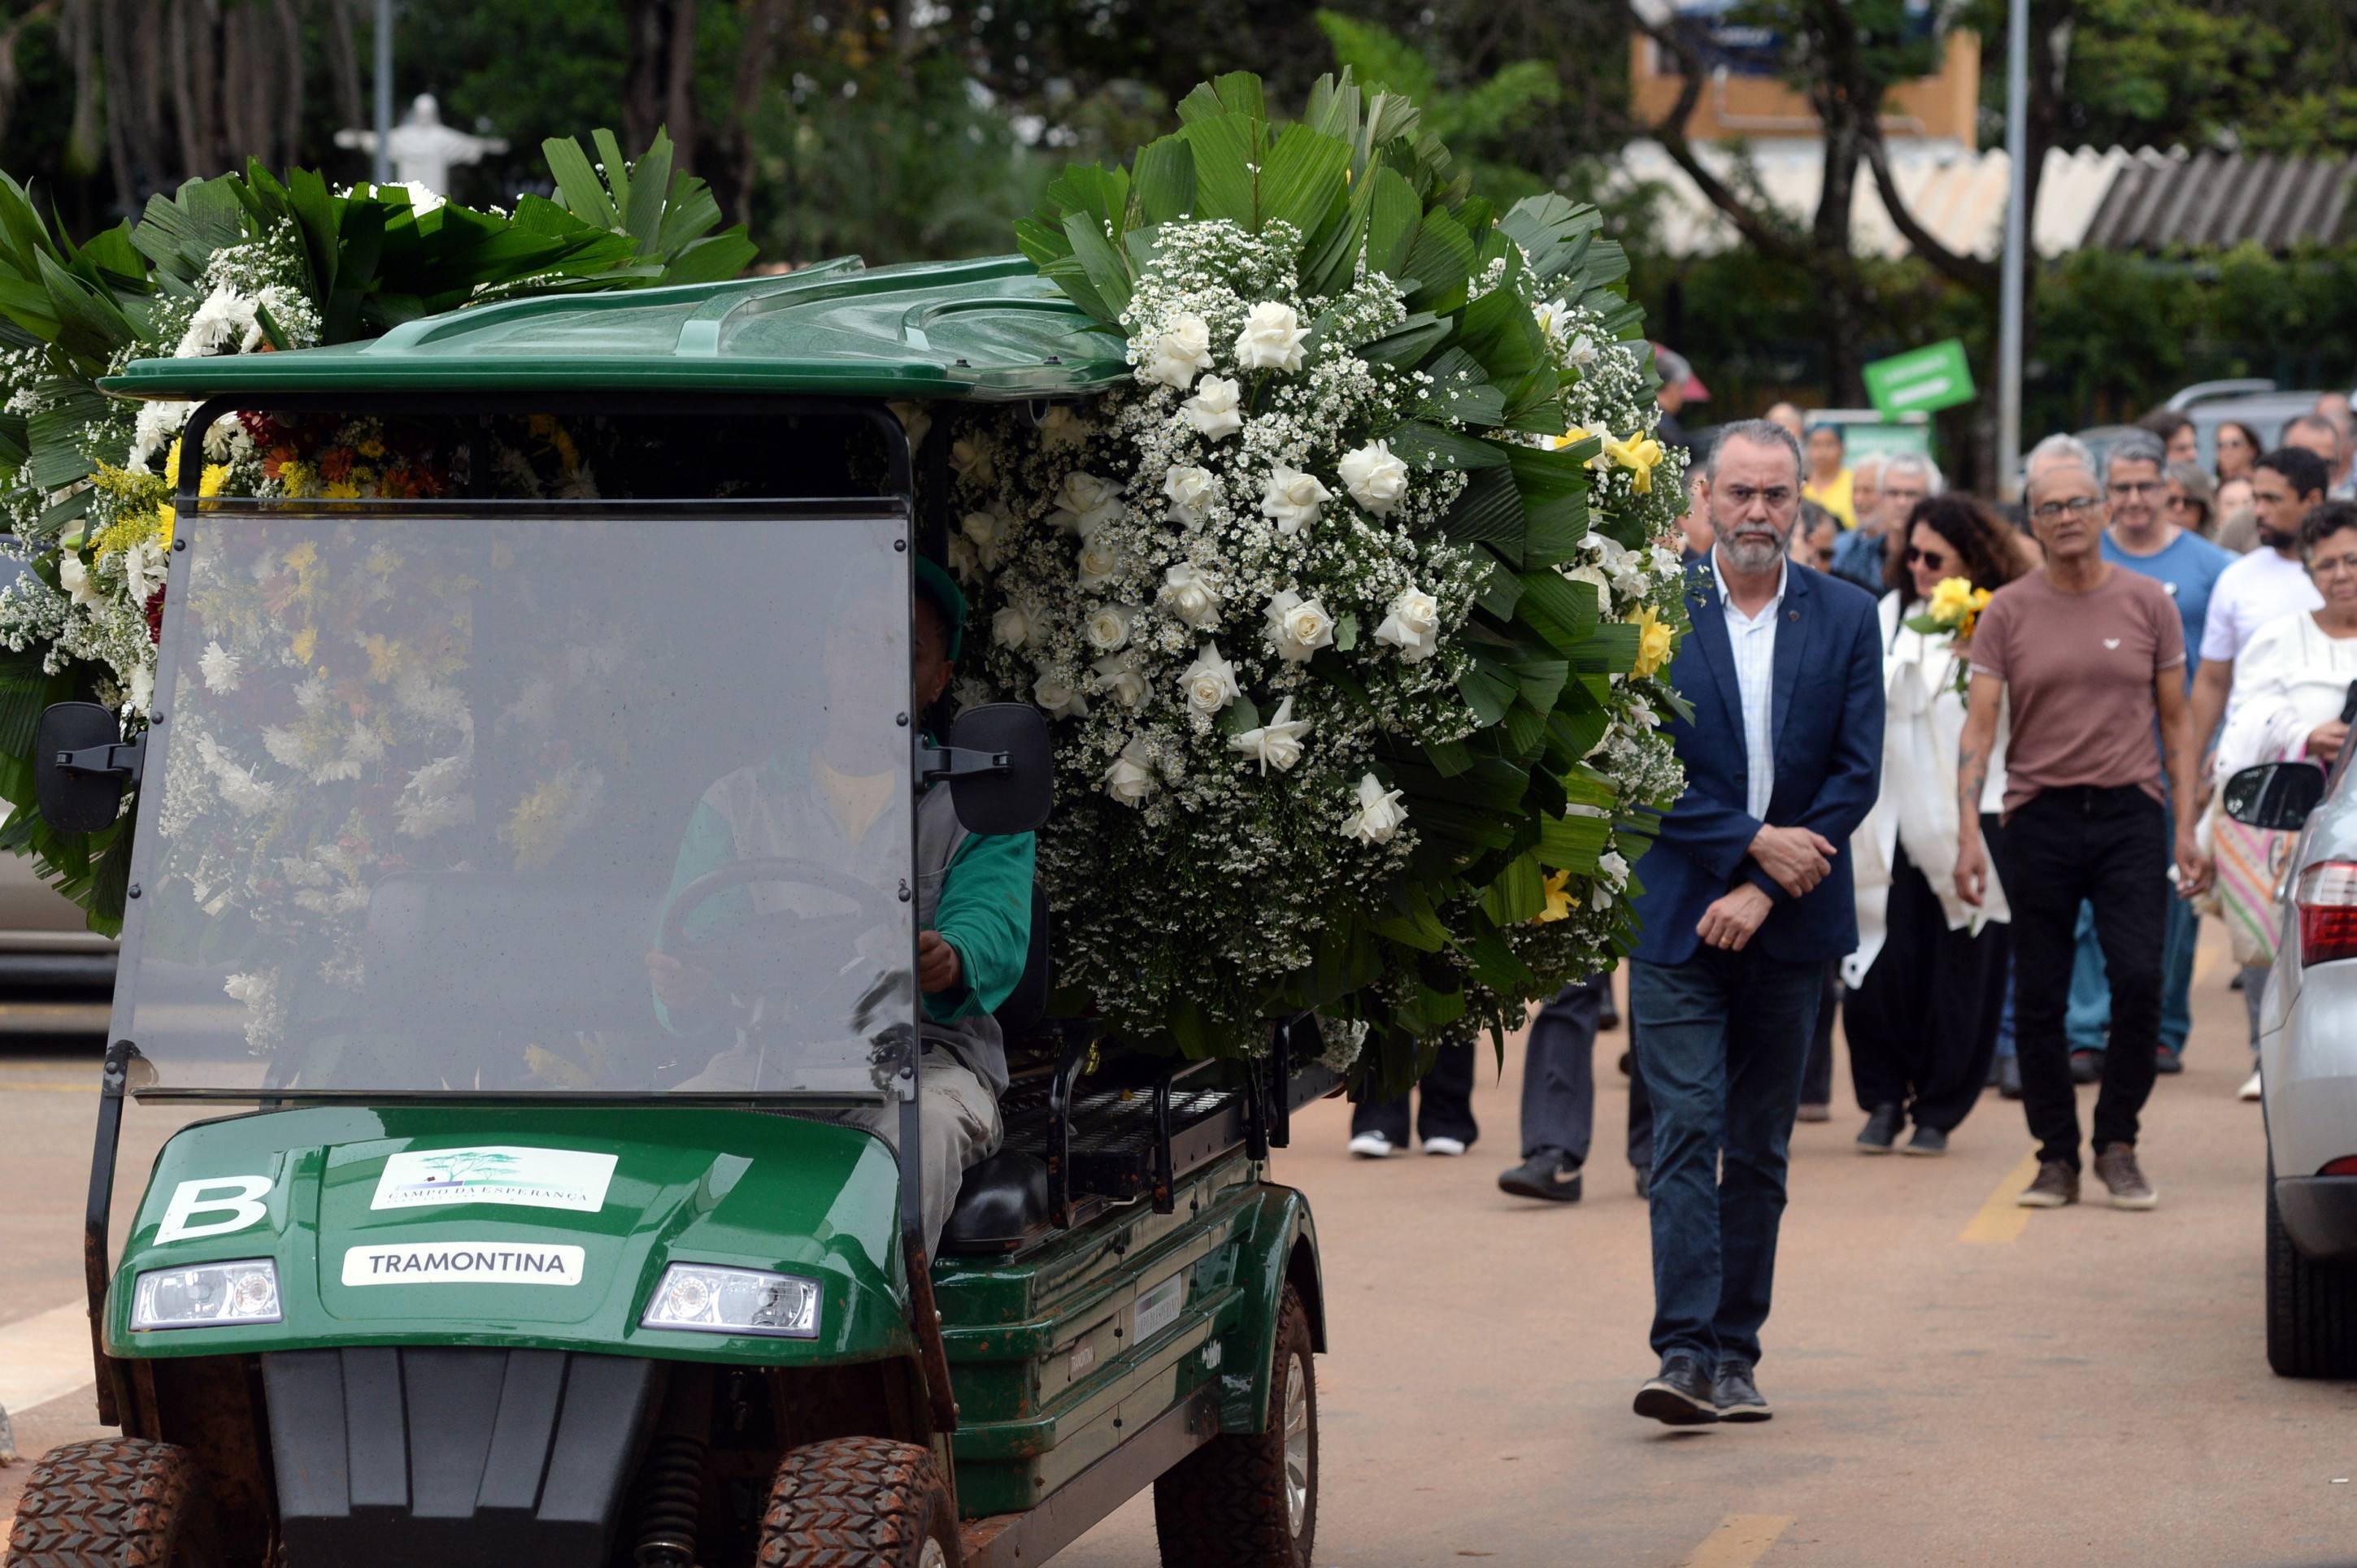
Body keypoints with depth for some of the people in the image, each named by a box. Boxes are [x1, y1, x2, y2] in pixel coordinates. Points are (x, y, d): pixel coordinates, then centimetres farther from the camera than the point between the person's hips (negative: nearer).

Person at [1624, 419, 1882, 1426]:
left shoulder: (1845, 619, 5)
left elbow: (1856, 774, 0)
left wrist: (1763, 893, -9)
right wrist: (1754, 840, -12)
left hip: (1790, 926, 2)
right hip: (1676, 919, -2)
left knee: (1760, 1147, 7)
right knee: (1686, 1132, -10)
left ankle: (1735, 1352, 13)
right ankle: (1686, 1353, -14)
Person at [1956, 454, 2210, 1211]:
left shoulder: (2147, 602, 5)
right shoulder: (2007, 612, 3)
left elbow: (2176, 722, 9)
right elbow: (1978, 727, 1)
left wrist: (2187, 829, 2)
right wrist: (1968, 832, -10)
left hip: (2129, 814, 0)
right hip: (2038, 815, 0)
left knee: (2138, 977, -12)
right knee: (2038, 1000, 3)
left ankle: (2117, 1145, 3)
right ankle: (2056, 1156, 13)